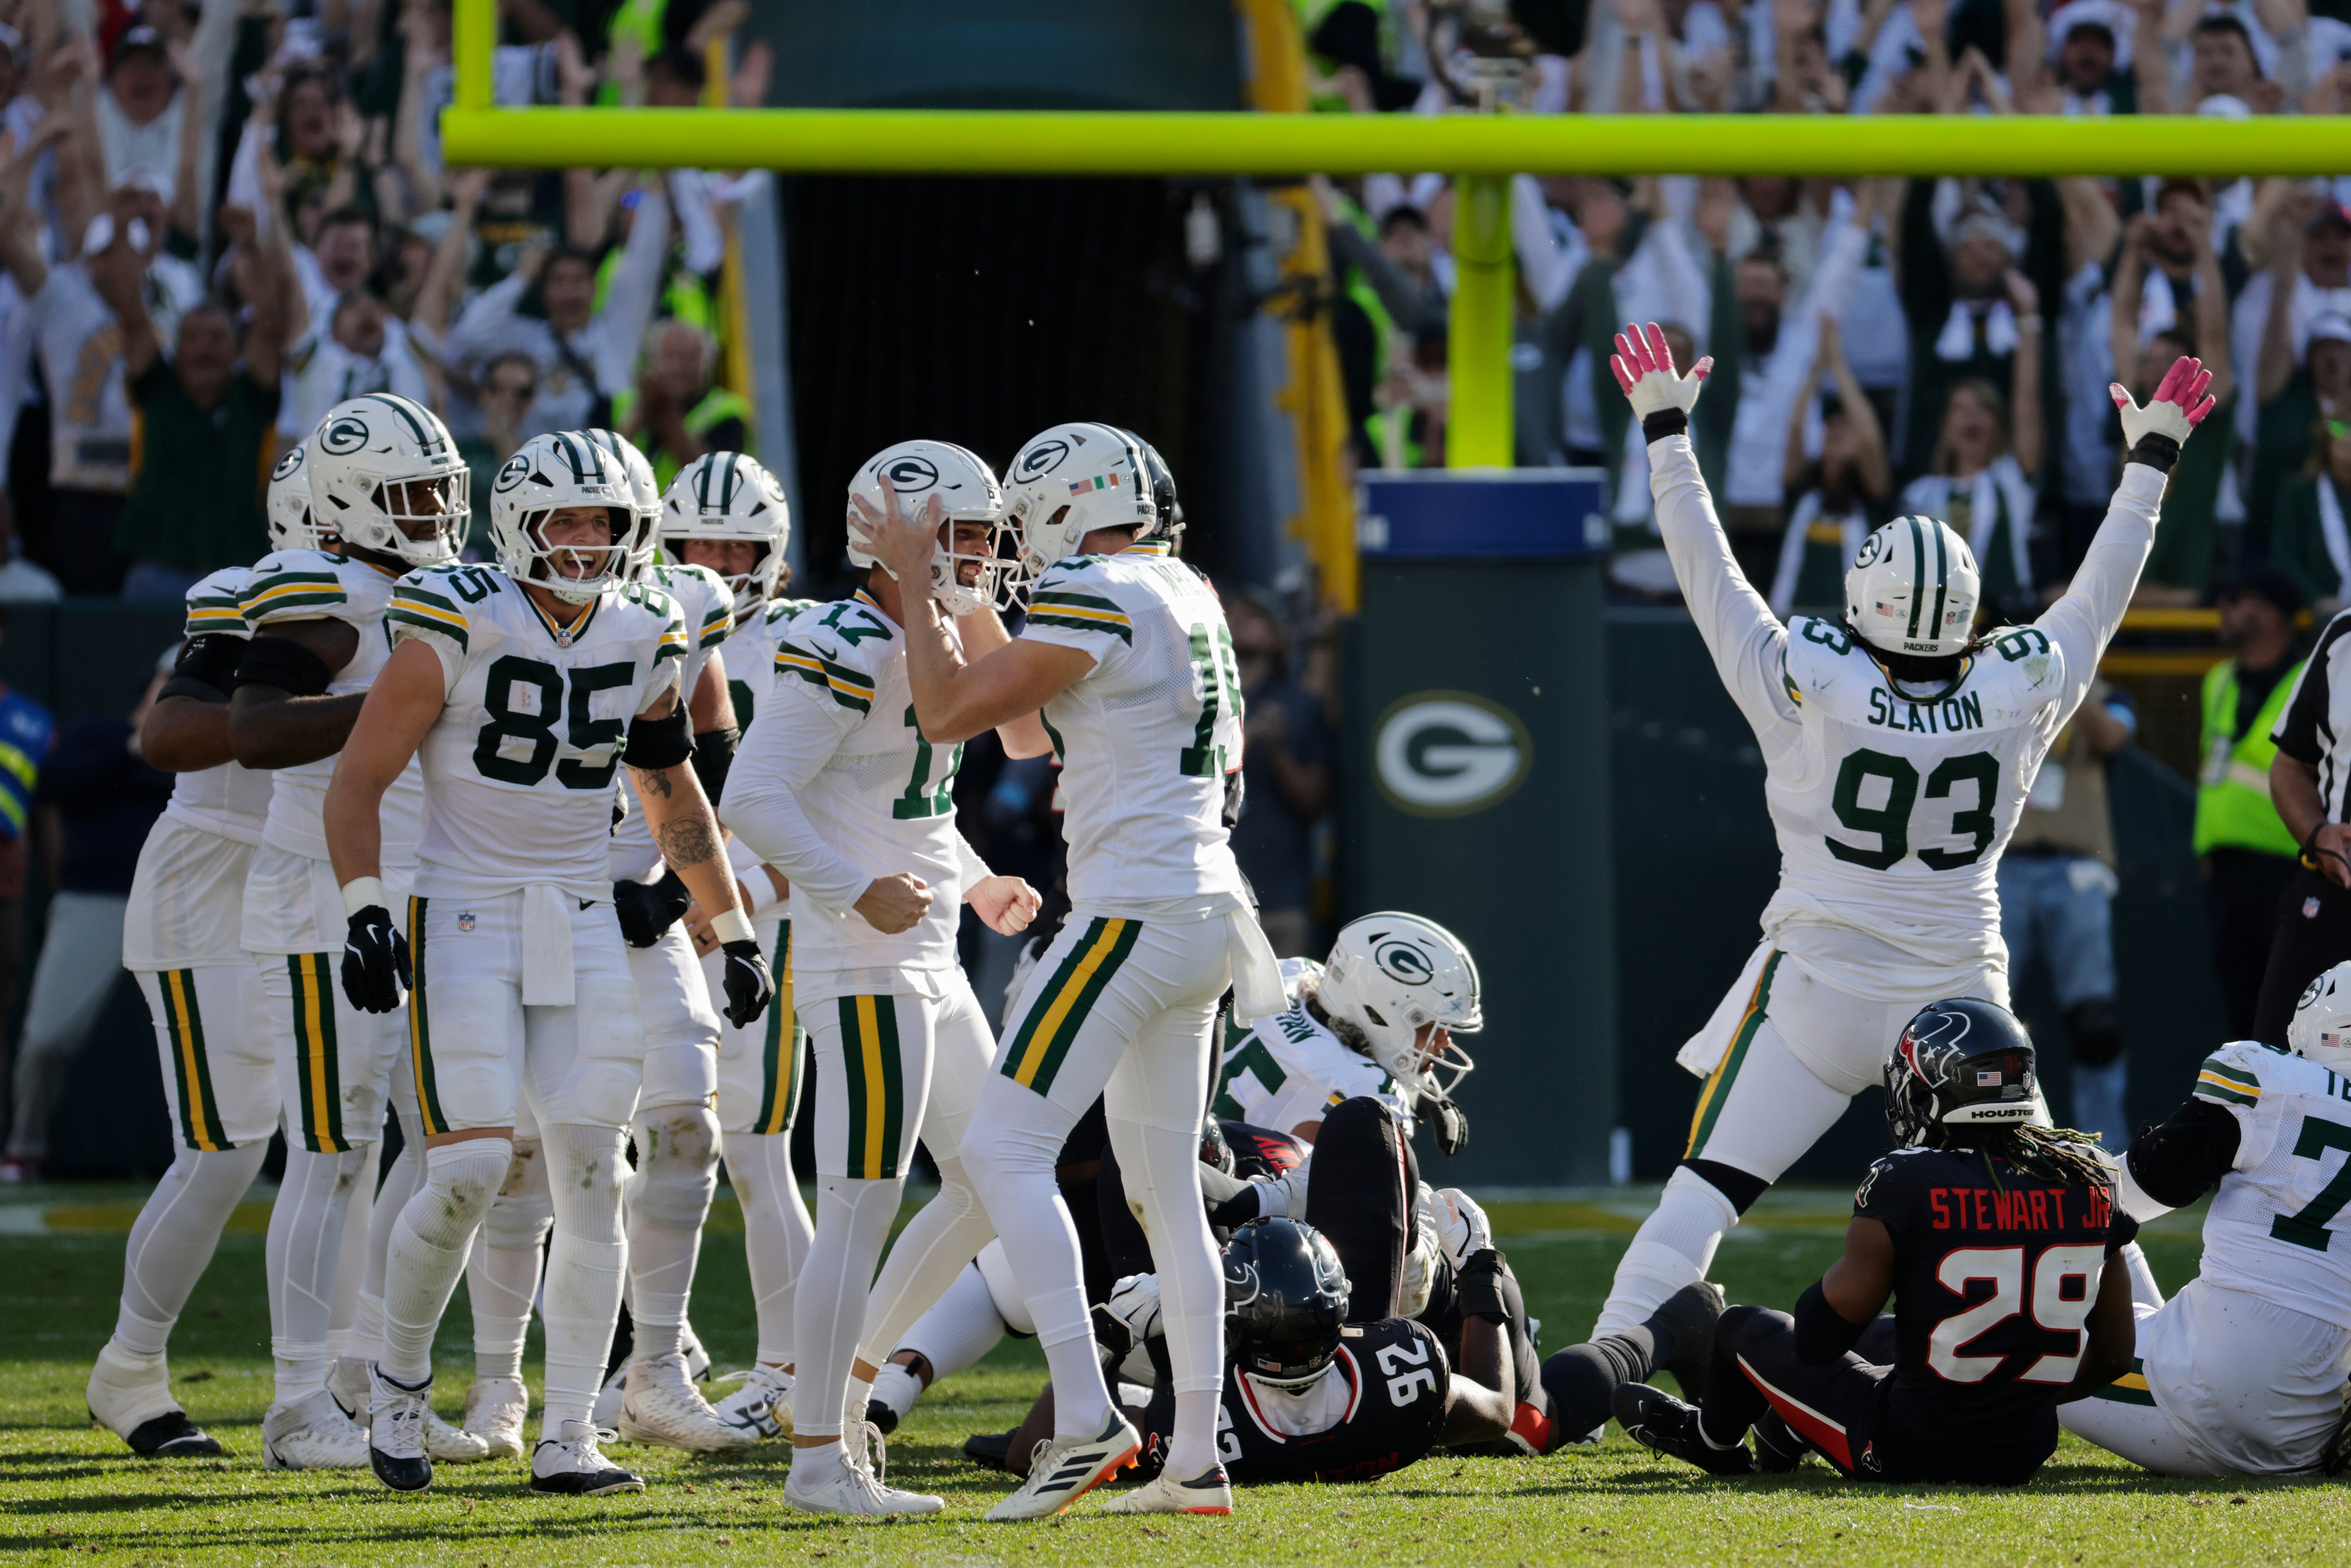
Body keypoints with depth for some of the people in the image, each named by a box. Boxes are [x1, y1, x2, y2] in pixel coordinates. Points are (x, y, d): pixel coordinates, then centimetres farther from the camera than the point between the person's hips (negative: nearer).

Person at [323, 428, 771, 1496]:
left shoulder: (643, 642, 6)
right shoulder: (458, 629, -10)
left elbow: (674, 798, 20)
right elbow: (359, 780, -7)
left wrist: (733, 930, 18)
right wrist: (364, 912, -18)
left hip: (585, 933, 5)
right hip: (465, 922, -5)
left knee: (591, 1183, -3)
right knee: (469, 1173, -15)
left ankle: (566, 1440, 2)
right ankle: (400, 1376, 10)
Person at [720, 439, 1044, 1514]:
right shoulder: (846, 650, -15)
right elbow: (754, 795, -22)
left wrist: (976, 885, 16)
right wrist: (856, 891, -28)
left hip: (928, 968, 10)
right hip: (865, 971, -10)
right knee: (861, 1208, -9)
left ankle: (845, 1381, 23)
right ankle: (819, 1459, -6)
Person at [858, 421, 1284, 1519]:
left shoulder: (1097, 600, -13)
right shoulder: (1188, 597, 15)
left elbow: (949, 714, -11)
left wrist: (913, 586, 1)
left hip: (1135, 911, -10)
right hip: (1207, 909, 10)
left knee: (1005, 1149, -10)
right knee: (1165, 1183, 11)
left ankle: (1085, 1418, -20)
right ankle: (1196, 1458, 8)